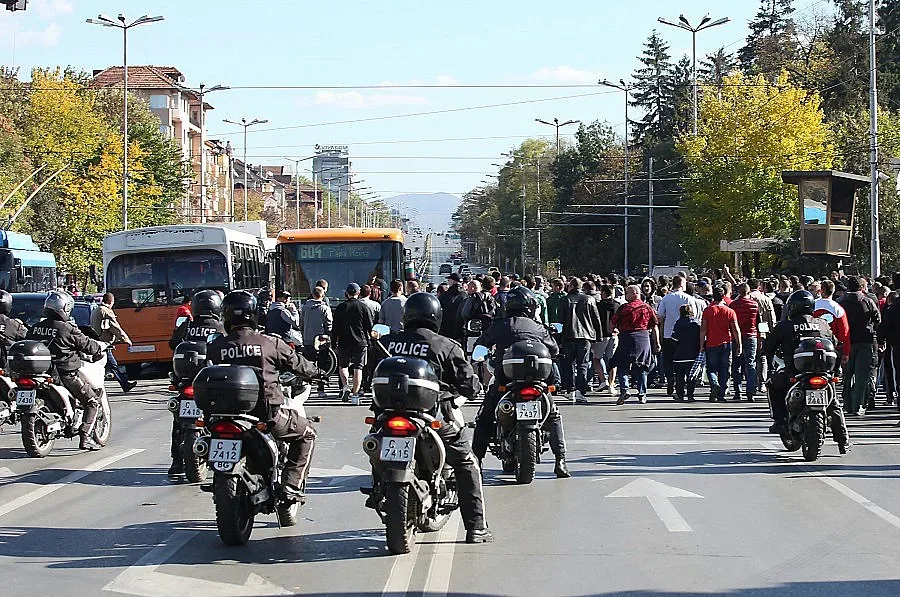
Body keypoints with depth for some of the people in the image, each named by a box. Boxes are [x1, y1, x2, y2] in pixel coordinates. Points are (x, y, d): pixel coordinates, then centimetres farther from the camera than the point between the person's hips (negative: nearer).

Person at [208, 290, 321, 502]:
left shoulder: (214, 347, 0)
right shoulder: (271, 343, -5)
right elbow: (297, 365, 9)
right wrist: (316, 372, 32)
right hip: (268, 415, -3)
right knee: (307, 433, 20)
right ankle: (291, 486, 7)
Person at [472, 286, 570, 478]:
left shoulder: (499, 326, 5)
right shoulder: (538, 328, 8)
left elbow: (479, 346, 11)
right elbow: (554, 350, 17)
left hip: (504, 380, -1)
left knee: (485, 419, 13)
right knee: (553, 416, 19)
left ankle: (476, 458, 1)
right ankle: (560, 461, 10)